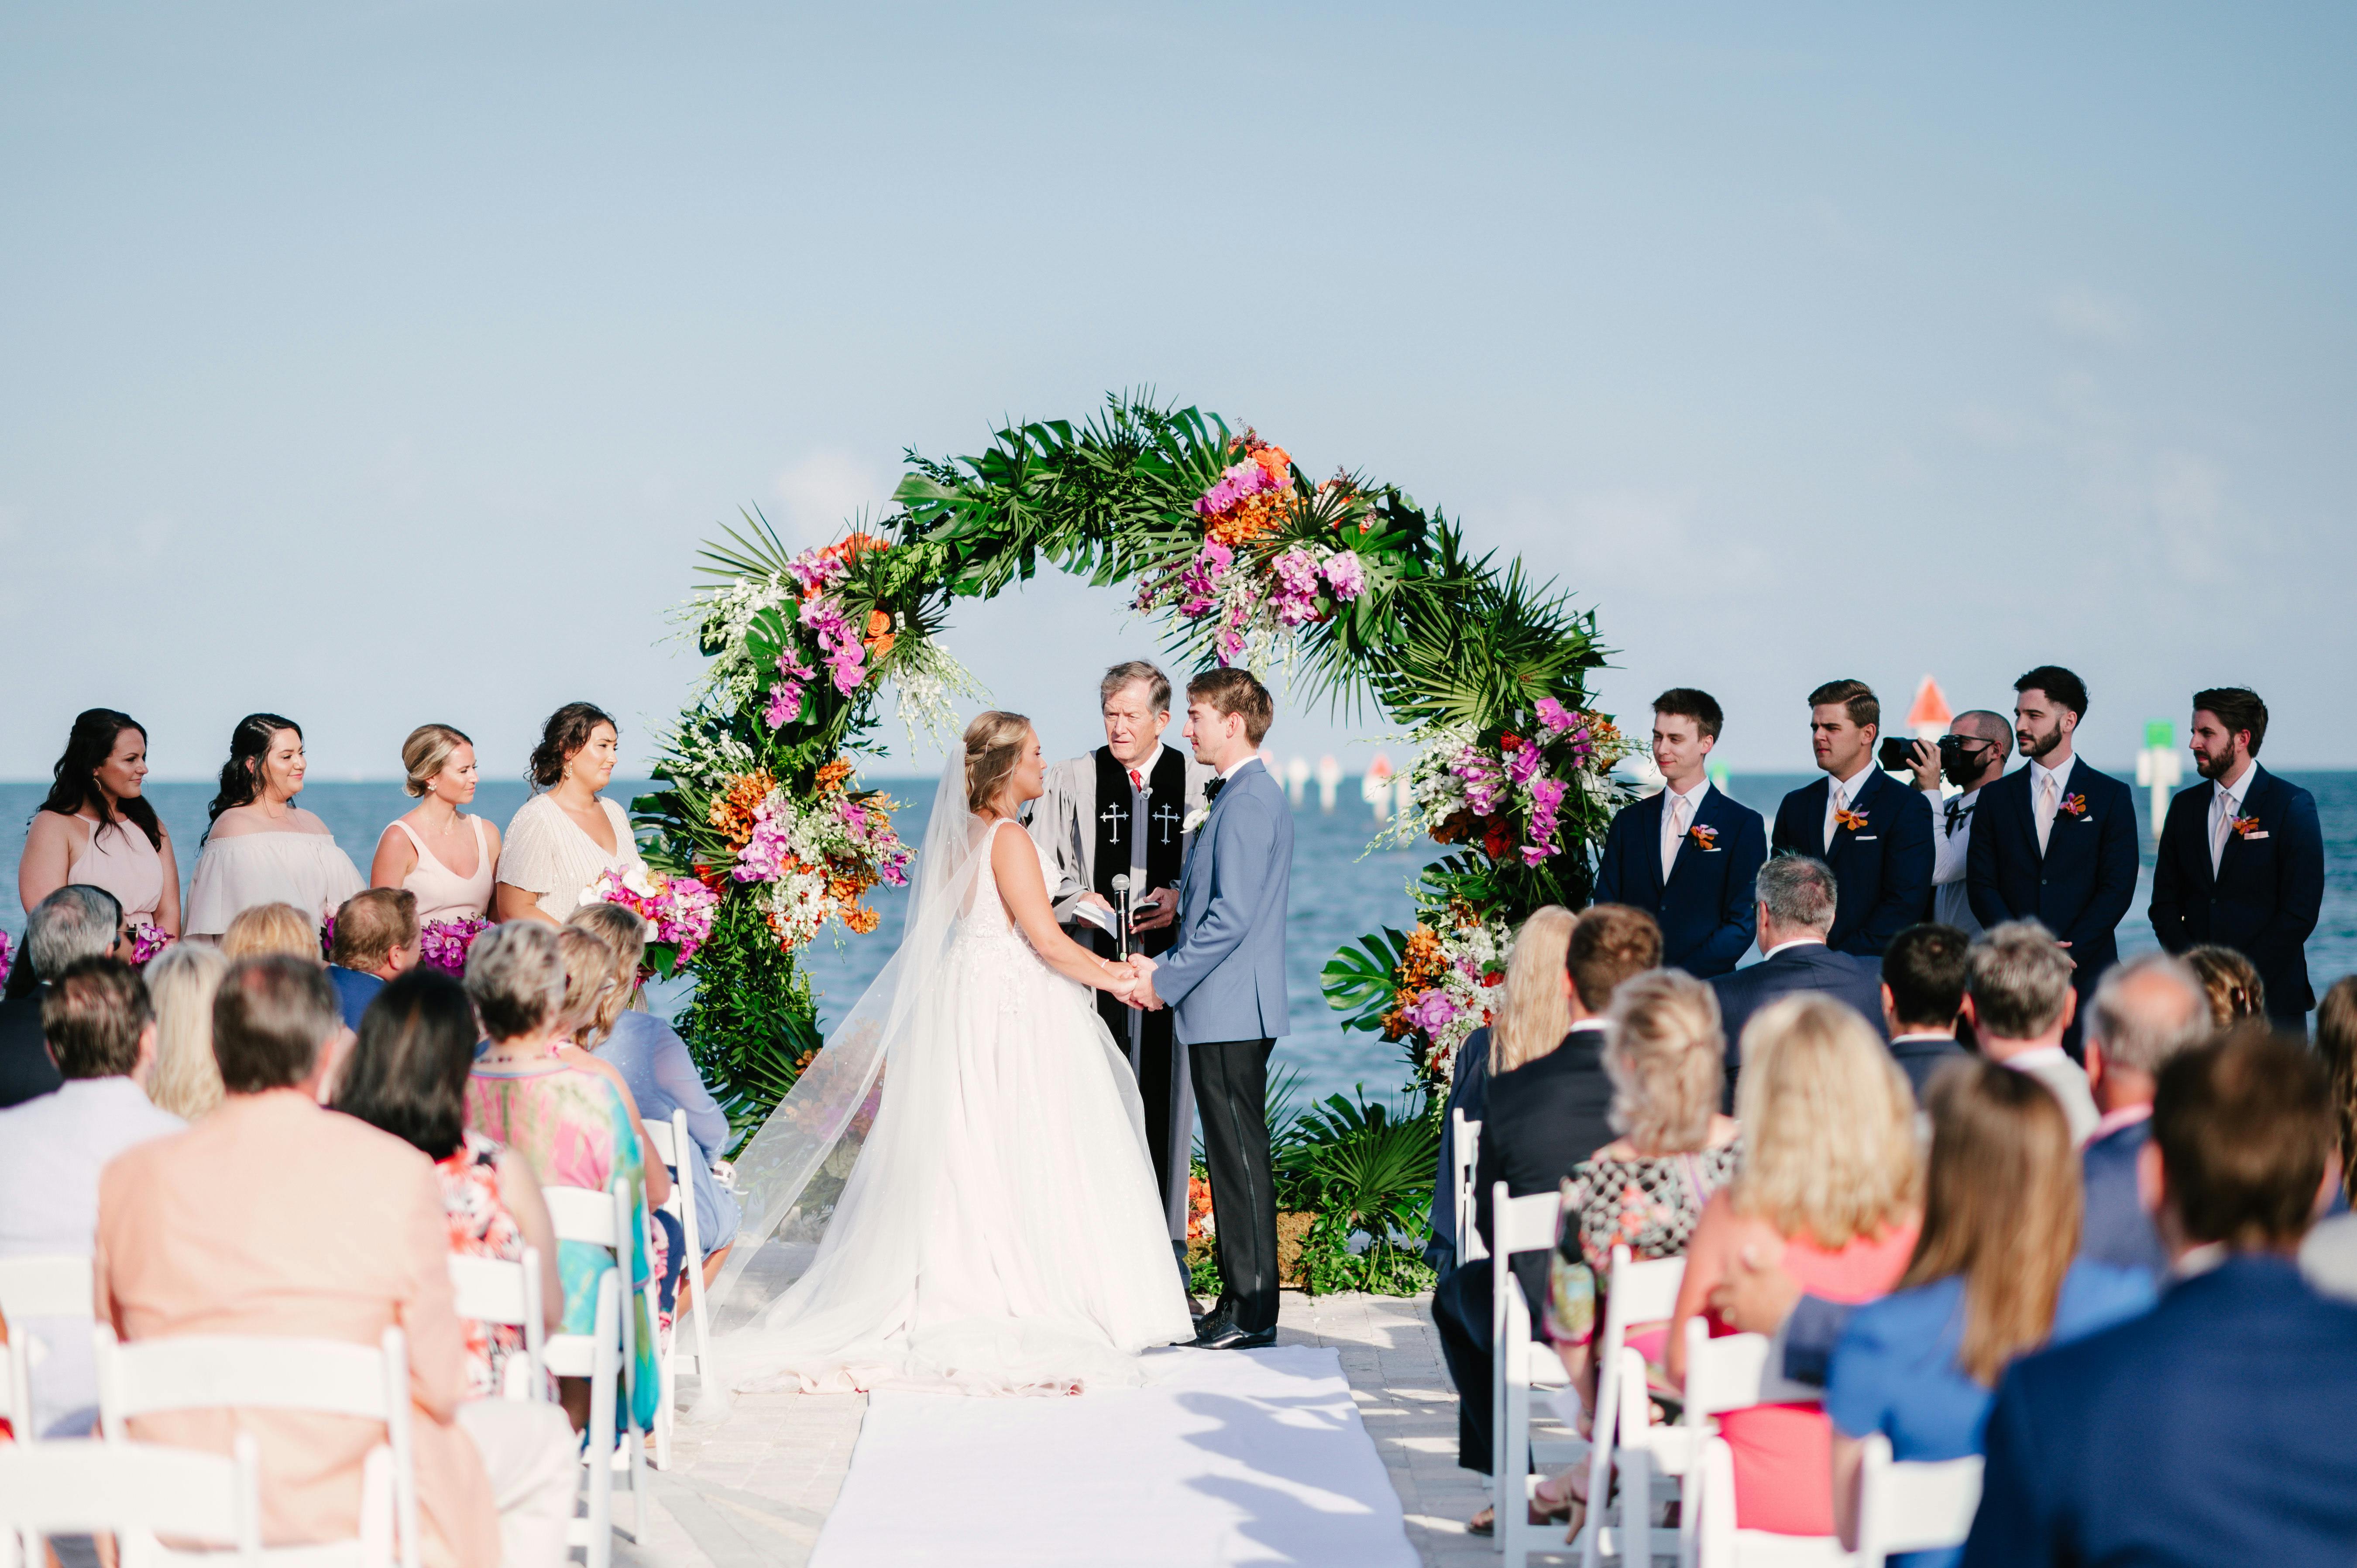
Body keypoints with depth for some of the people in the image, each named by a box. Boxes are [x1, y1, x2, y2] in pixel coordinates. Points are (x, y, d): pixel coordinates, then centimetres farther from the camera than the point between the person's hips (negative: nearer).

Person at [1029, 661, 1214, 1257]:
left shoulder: (1201, 781, 6)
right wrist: (1077, 901, -8)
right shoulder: (1070, 780, 8)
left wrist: (1180, 899, -10)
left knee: (1166, 1102, 1)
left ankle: (1167, 1248, 9)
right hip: (1092, 962, 0)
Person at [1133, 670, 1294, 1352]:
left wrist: (1167, 980, -15)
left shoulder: (1249, 801, -16)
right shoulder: (1243, 795, 17)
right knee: (1231, 1158, 12)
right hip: (1228, 1011, 10)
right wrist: (1165, 965, 10)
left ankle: (1252, 1313, -1)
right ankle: (1241, 1300, 17)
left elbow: (1233, 915, -22)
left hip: (1231, 1011, -10)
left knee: (1240, 1158, -5)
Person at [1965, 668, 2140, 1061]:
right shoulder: (1996, 797, 12)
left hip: (2087, 973, -2)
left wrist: (2066, 955, -12)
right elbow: (1982, 885, 6)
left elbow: (2118, 889, -2)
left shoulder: (2112, 797, 6)